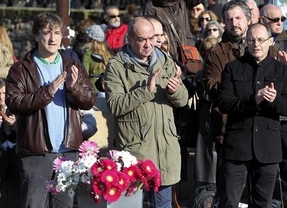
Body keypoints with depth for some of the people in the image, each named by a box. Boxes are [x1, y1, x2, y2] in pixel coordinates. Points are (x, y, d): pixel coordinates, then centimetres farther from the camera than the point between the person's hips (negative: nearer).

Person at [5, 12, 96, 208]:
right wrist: (47, 92, -22)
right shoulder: (21, 69, 0)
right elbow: (14, 103, -12)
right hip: (36, 152, -3)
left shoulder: (73, 66, 12)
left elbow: (90, 100, 4)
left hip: (68, 150, 4)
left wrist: (74, 87, -17)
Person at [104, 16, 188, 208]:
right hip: (135, 146, -5)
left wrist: (175, 91, -10)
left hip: (166, 145, 5)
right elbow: (114, 105, -16)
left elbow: (183, 100, 12)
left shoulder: (166, 61, 11)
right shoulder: (117, 66, -5)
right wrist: (145, 90, -22)